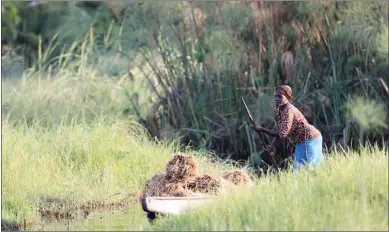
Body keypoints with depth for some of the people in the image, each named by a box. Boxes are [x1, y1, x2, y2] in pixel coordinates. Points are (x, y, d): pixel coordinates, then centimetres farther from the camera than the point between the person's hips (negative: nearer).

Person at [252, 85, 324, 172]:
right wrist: (271, 145, 0)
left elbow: (282, 134, -30)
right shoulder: (277, 110, 1)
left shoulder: (288, 111, -26)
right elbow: (279, 129, 12)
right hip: (301, 142, 9)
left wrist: (261, 129, -27)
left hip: (310, 140, -9)